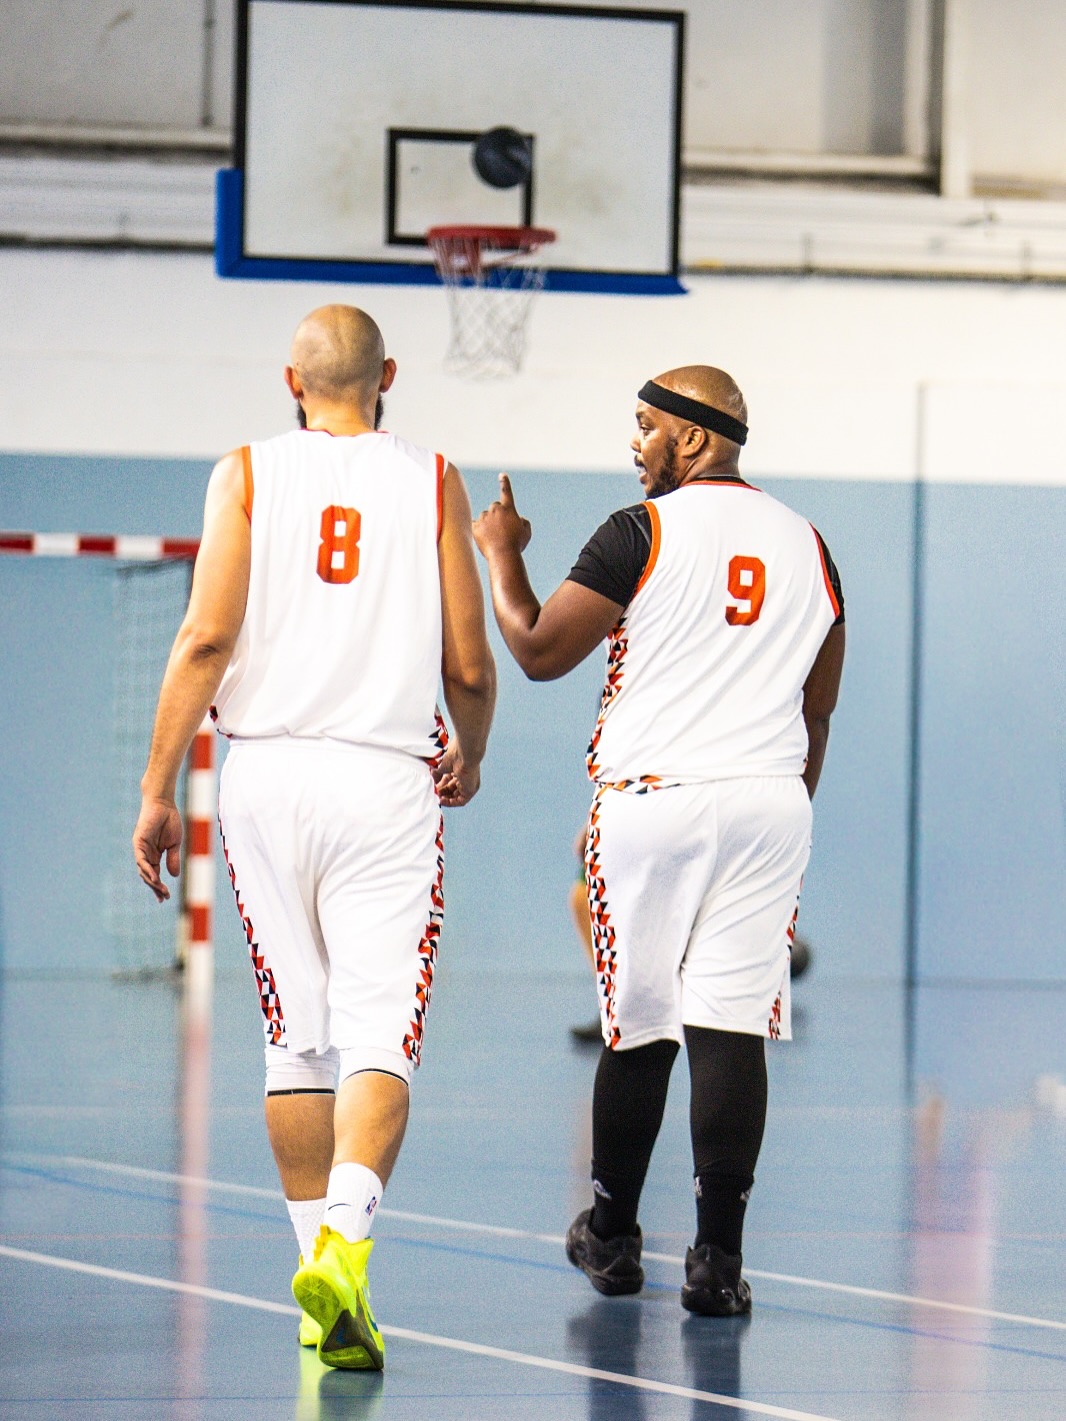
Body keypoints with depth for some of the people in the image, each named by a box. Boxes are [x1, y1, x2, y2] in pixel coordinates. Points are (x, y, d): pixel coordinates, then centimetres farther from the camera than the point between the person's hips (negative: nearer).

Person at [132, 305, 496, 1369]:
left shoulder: (248, 474, 5)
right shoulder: (432, 482, 6)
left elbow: (208, 635, -6)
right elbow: (469, 667, 5)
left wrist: (158, 787, -2)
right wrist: (470, 756, 26)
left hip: (267, 773, 2)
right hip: (387, 782, -1)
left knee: (297, 1039, 13)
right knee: (379, 1040, -8)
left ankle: (319, 1255, 18)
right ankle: (344, 1243, -29)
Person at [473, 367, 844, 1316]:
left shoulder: (644, 532, -6)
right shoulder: (805, 544, 12)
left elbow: (539, 651, -3)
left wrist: (501, 554, 12)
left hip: (654, 800, -3)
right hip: (771, 807, 3)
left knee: (640, 1028, 9)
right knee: (731, 1028, -2)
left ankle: (612, 1237, 24)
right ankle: (718, 1256, -10)